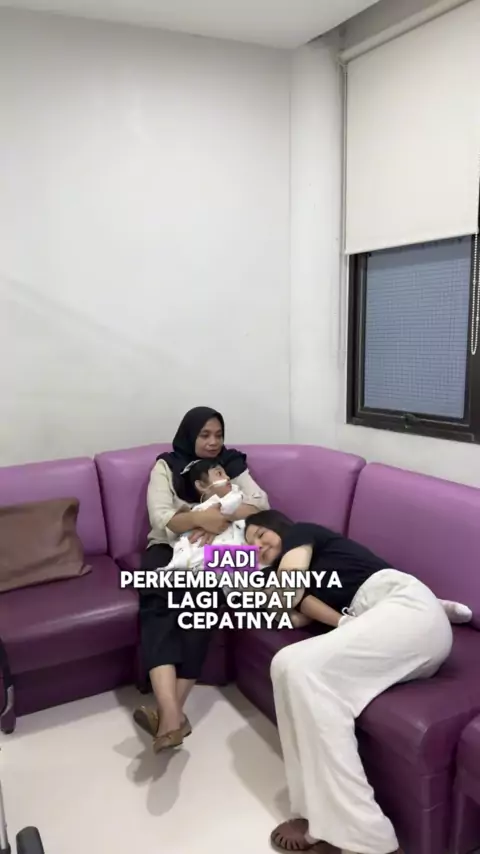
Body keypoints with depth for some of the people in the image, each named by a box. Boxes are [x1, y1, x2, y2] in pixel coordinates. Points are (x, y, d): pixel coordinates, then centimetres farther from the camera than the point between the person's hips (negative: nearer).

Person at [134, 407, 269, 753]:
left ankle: (169, 711, -32)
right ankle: (172, 714, -44)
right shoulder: (166, 466, 5)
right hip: (169, 548, 0)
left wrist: (221, 520, -21)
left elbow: (260, 501, -4)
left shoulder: (232, 464, 11)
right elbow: (160, 519, -9)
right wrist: (199, 518, -28)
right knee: (159, 604, -32)